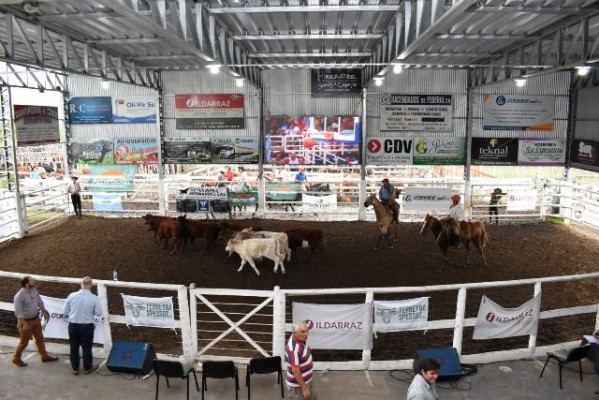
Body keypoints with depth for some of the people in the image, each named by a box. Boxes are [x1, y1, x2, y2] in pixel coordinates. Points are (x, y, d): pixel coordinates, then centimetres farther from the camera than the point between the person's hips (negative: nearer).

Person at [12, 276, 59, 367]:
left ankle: (44, 356, 31)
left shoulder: (34, 290, -5)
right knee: (24, 341, 9)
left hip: (36, 318, 7)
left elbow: (39, 302, 11)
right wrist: (24, 324, -24)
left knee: (39, 338, 17)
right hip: (26, 321, -7)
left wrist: (44, 312, 15)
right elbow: (18, 312, -24)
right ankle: (16, 358, 31)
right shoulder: (19, 296, -26)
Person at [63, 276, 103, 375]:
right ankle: (87, 368, 31)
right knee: (86, 347, 15)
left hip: (73, 325, 2)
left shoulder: (71, 295, -9)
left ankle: (75, 368, 31)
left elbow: (65, 311, 0)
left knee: (74, 347, 18)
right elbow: (99, 313, -8)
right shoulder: (94, 298, -16)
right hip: (87, 326, -2)